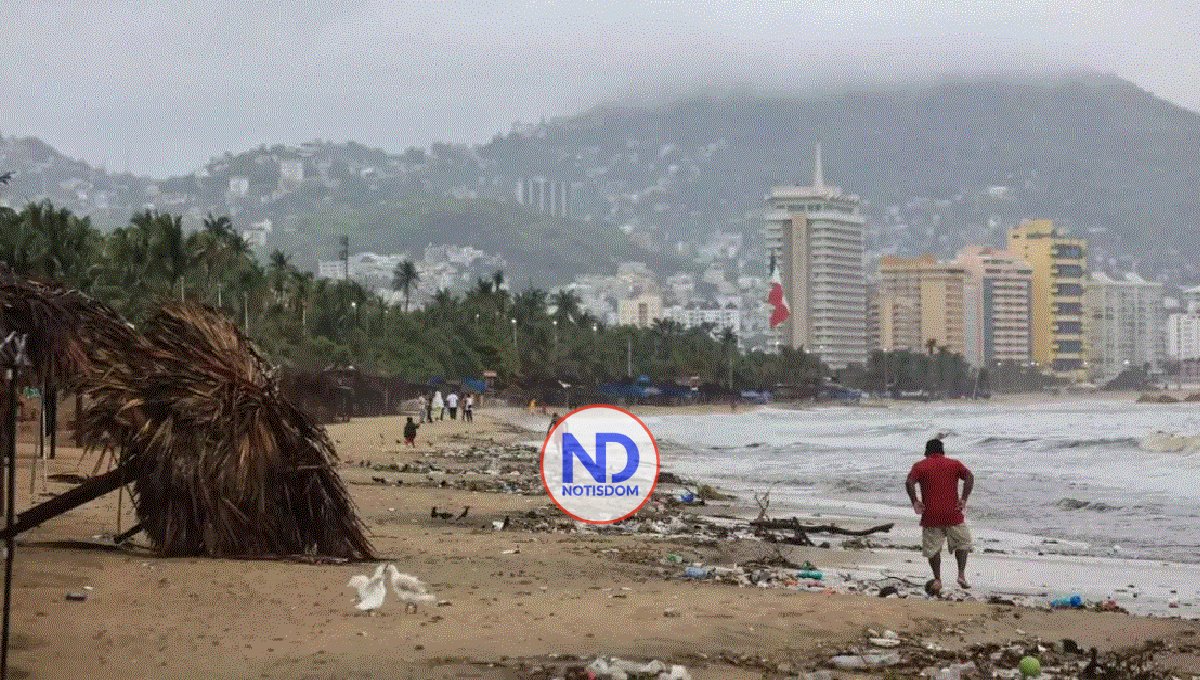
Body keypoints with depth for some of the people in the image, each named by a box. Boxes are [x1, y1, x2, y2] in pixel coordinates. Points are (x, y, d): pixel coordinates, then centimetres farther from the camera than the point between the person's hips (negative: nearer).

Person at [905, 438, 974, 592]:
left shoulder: (919, 466, 7)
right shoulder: (954, 464, 10)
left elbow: (909, 482, -11)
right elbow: (969, 477, -7)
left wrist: (914, 501, -6)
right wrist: (964, 499, -8)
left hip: (930, 515, -1)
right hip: (953, 514, 1)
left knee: (932, 549, 11)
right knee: (962, 543, 18)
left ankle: (937, 579, 5)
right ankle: (961, 574, 6)